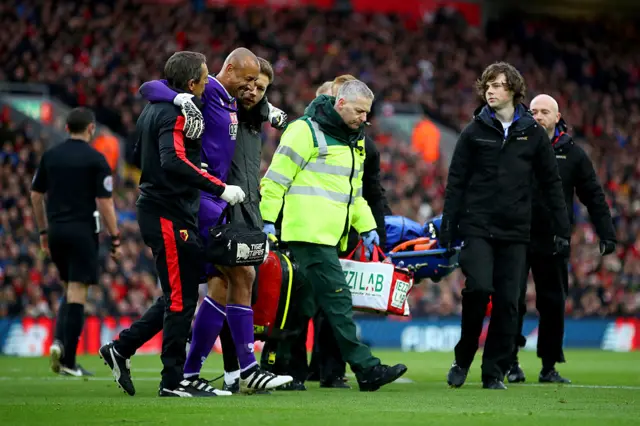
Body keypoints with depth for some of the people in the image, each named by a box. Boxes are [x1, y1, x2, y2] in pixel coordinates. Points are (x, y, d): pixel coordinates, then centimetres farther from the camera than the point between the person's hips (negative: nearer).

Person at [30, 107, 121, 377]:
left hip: (56, 231, 5)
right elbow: (104, 202, -10)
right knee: (77, 293, -4)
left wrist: (44, 231, 20)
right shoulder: (95, 160, -7)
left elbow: (35, 196, 11)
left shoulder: (50, 156, 8)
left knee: (71, 288, 21)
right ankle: (68, 362, -7)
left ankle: (59, 340, 1)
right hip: (83, 231, -5)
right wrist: (115, 239, -4)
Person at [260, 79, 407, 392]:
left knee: (304, 303, 9)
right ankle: (366, 369, -14)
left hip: (330, 237, 9)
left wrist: (366, 227, 19)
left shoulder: (355, 142, 20)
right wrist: (267, 220, -14)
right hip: (309, 234, -9)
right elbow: (276, 178, -11)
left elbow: (354, 192, 29)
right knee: (337, 300, -12)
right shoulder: (306, 131, -9)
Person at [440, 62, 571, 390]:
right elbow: (456, 183, 4)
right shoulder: (474, 132, 4)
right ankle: (463, 359, 1)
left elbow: (551, 184, 10)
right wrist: (447, 229, -1)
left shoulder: (533, 134, 7)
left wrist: (562, 230, 5)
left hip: (515, 232, 2)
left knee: (508, 302, -1)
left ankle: (495, 372, 8)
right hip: (478, 227, -2)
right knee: (478, 288, -18)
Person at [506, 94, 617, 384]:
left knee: (553, 305, 5)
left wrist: (606, 234, 3)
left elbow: (594, 197, 9)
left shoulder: (572, 154, 6)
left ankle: (549, 367, 14)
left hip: (553, 242, 2)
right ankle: (511, 363, 5)